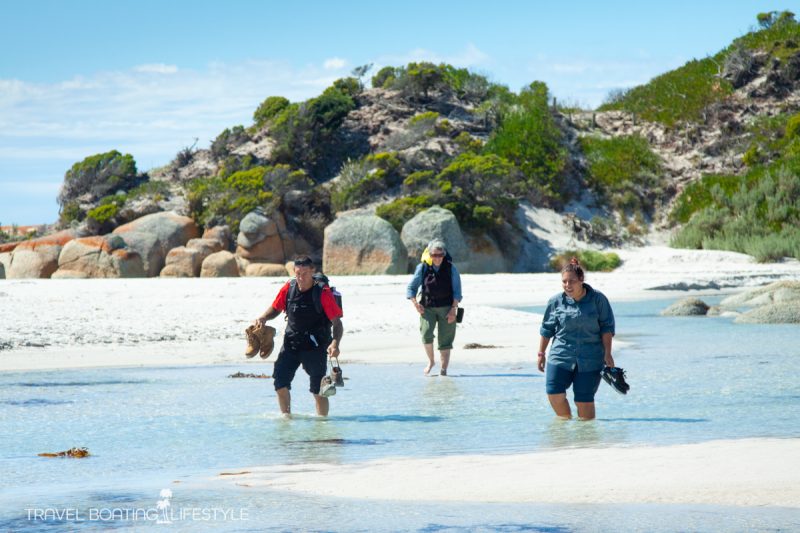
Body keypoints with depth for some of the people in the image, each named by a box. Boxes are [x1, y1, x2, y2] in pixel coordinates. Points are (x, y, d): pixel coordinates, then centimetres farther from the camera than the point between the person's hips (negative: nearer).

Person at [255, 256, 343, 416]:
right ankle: (286, 417, 12)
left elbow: (337, 322, -16)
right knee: (280, 382, -5)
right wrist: (263, 318, -5)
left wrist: (335, 343, -32)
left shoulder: (323, 293, -15)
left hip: (315, 346, -4)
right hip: (291, 342, 4)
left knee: (318, 390, -1)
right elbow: (276, 309, 15)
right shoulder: (288, 288, -2)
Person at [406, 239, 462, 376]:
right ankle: (430, 361, 1)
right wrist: (415, 304, -6)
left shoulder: (451, 268, -1)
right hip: (427, 307, 0)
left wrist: (453, 309, -10)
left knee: (445, 341, -3)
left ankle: (443, 370, 4)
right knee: (426, 333, -20)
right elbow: (411, 287, 6)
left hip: (446, 308, 0)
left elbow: (457, 290, -1)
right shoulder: (422, 268, -1)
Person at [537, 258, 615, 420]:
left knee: (584, 399, -3)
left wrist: (607, 353, -5)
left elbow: (607, 327, 1)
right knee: (554, 394, -11)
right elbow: (546, 329, 12)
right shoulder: (556, 301, 2)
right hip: (561, 356, 2)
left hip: (590, 359, -2)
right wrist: (541, 353, 14)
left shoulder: (597, 299, -3)